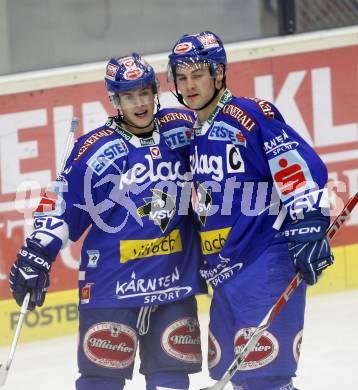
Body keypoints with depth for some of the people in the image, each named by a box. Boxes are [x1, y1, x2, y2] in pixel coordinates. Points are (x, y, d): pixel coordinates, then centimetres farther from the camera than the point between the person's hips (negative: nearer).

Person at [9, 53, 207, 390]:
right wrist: (37, 254, -12)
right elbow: (61, 204, -6)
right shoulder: (95, 149, -7)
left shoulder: (184, 129, 3)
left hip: (175, 280, 4)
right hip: (112, 281, -3)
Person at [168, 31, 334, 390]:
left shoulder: (251, 116, -10)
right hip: (225, 274, 9)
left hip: (267, 266, -9)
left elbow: (303, 168, -16)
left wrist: (307, 228, -23)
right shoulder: (190, 134, 15)